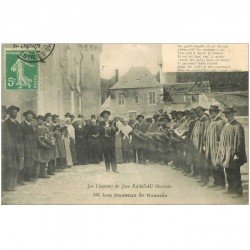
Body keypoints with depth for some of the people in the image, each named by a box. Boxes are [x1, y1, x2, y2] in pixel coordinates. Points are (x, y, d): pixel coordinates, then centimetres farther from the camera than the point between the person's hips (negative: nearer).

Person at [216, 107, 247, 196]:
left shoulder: (237, 126, -12)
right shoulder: (226, 125, 11)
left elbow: (240, 142, -15)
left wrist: (236, 154, -18)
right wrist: (221, 152, 13)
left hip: (233, 153, -8)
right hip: (225, 153, 8)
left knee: (235, 173, 0)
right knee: (228, 172, 15)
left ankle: (238, 191, 10)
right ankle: (231, 188, 27)